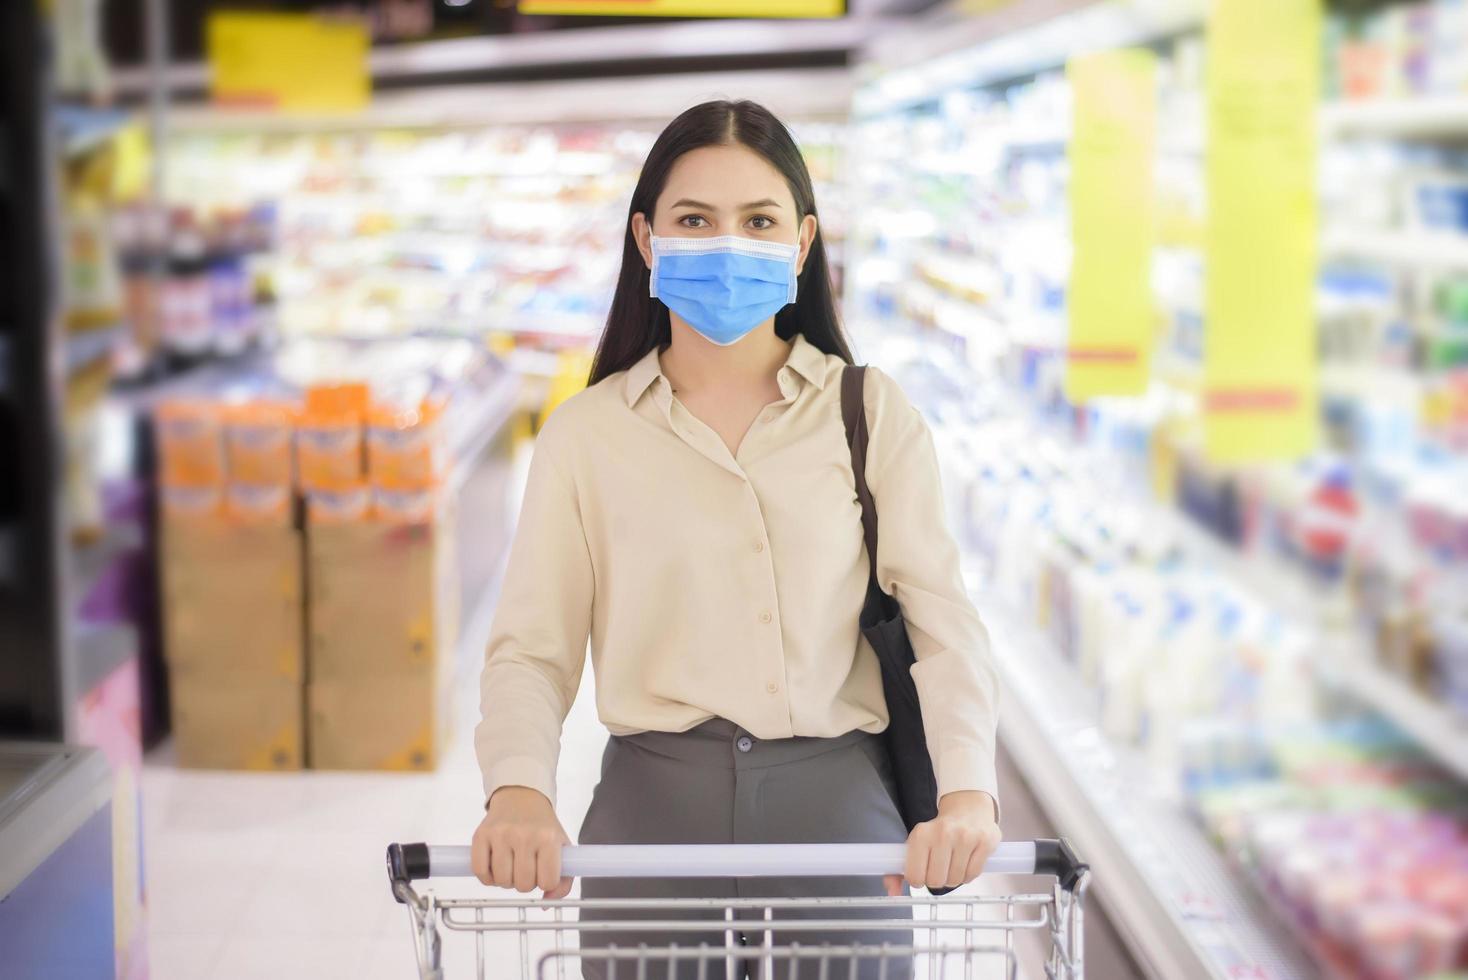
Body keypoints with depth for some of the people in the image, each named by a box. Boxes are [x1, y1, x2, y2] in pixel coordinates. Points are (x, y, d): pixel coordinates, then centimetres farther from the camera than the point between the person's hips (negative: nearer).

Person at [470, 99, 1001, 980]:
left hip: (836, 809, 0)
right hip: (651, 809, 0)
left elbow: (943, 622, -3)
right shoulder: (587, 434, 6)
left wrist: (968, 793, -20)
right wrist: (519, 792, -21)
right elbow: (532, 647, -1)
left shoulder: (873, 414, 6)